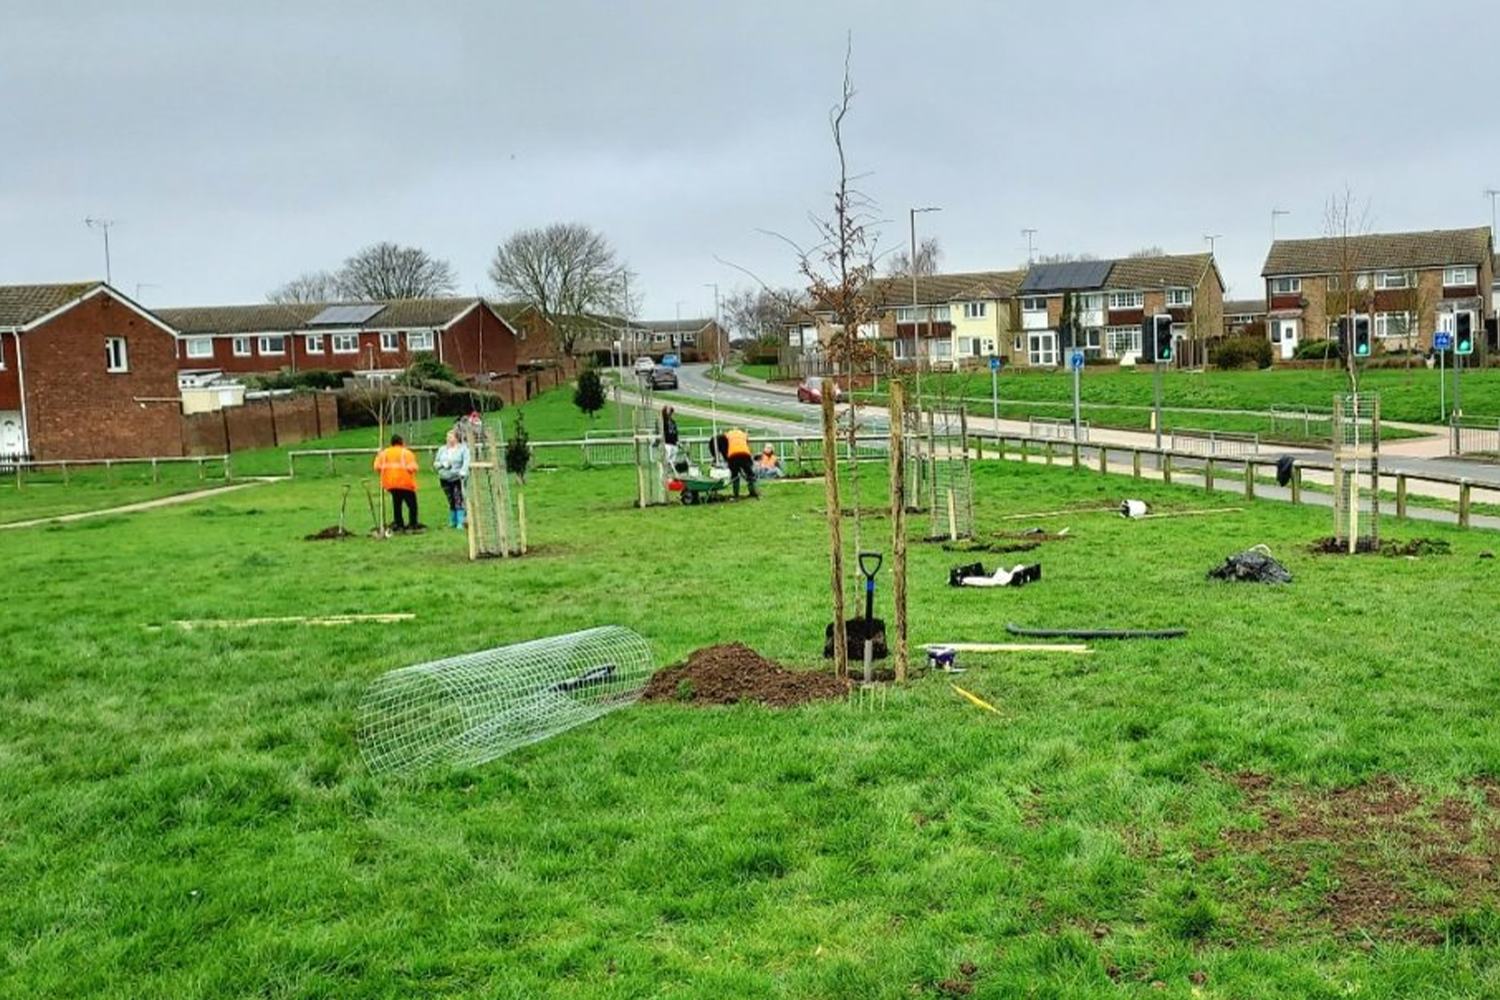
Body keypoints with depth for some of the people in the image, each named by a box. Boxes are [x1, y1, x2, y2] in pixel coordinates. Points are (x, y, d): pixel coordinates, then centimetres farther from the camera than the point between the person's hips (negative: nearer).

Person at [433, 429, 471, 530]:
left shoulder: (463, 448, -1)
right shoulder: (442, 449, 12)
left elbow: (466, 461, -14)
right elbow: (435, 463, 14)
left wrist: (463, 471, -32)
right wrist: (443, 464, -8)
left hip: (458, 478, -4)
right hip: (445, 479, 4)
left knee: (459, 501, -11)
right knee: (451, 501, 7)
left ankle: (460, 522, -9)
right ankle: (452, 521, 19)